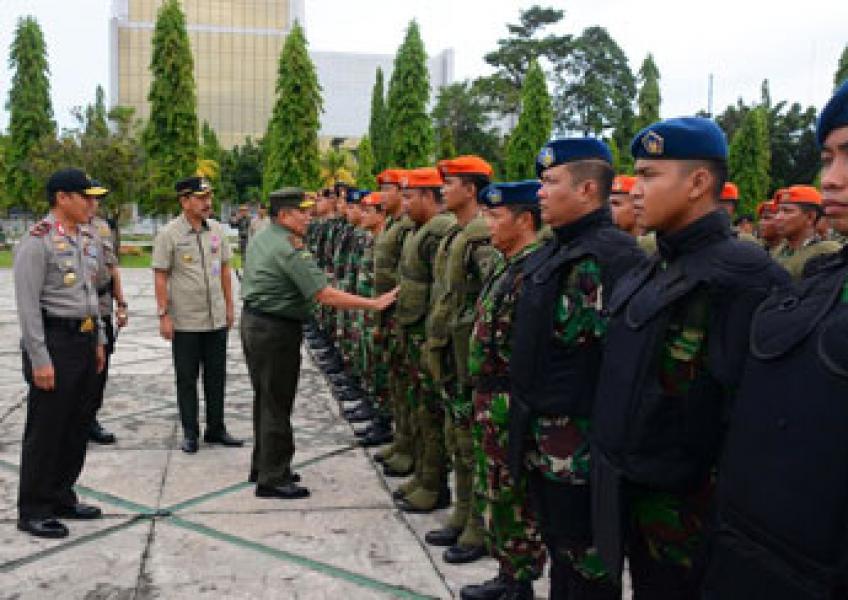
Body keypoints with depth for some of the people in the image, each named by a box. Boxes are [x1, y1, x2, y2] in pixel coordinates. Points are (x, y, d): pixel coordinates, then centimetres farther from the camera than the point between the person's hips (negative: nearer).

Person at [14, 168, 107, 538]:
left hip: (84, 339, 8)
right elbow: (27, 304, -16)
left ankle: (62, 498, 30)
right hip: (54, 340, -8)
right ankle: (33, 511, 16)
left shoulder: (86, 238, 12)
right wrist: (40, 360, -18)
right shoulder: (37, 241, -13)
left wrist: (98, 341, 18)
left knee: (78, 424, 15)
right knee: (45, 429, 2)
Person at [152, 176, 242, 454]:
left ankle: (216, 429, 24)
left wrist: (229, 306, 10)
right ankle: (190, 433, 18)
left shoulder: (217, 230, 5)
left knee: (216, 376, 12)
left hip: (217, 319, 4)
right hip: (185, 322, -4)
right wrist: (164, 315, -12)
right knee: (186, 379, 7)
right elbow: (160, 276, -8)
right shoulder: (169, 234, -9)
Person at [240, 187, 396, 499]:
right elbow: (325, 295, -25)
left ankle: (263, 465, 31)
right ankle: (272, 479, 9)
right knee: (276, 405, 0)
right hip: (276, 330, -9)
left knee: (265, 399, 19)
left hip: (253, 321, 9)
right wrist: (375, 303, -22)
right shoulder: (290, 248, -21)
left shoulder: (260, 237, 8)